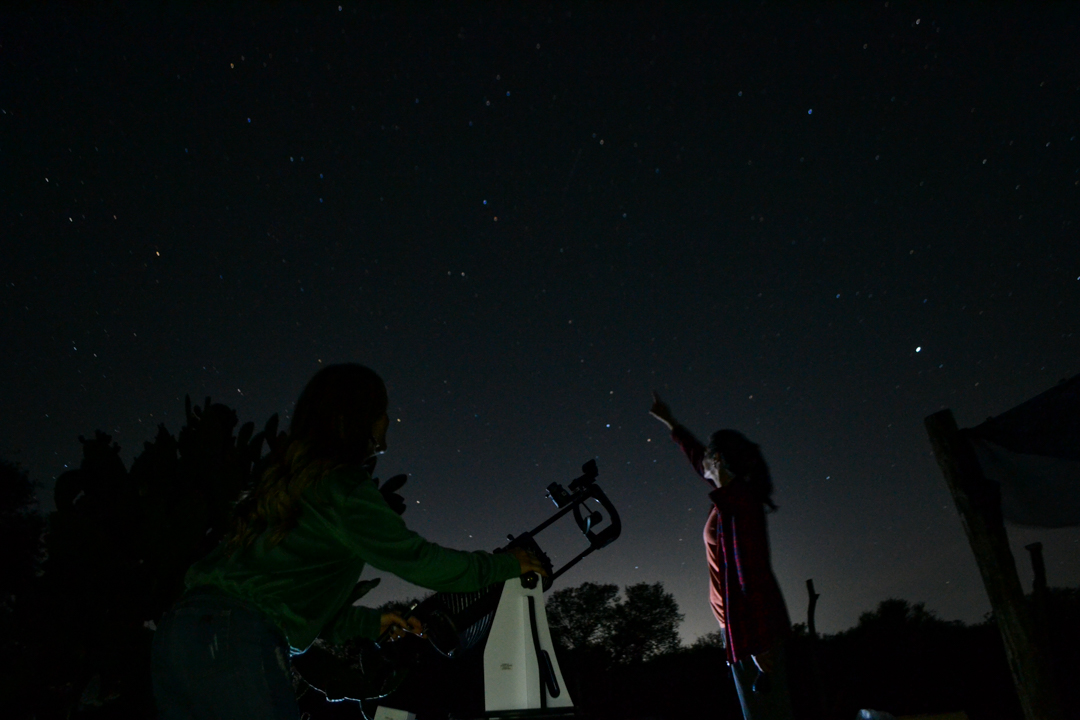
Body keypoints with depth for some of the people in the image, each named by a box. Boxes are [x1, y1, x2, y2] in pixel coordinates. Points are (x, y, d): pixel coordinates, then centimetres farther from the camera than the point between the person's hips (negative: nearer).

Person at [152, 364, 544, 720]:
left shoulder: (283, 481, 19)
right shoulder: (342, 486, -8)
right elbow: (419, 560, -6)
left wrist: (371, 622, 29)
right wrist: (507, 564, 7)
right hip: (239, 642, -9)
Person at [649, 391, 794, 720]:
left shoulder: (733, 504, -17)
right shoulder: (737, 494, 11)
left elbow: (750, 573, -22)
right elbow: (699, 460, 28)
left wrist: (758, 643, -23)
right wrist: (670, 423, 39)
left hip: (752, 626, -10)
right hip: (759, 622, 10)